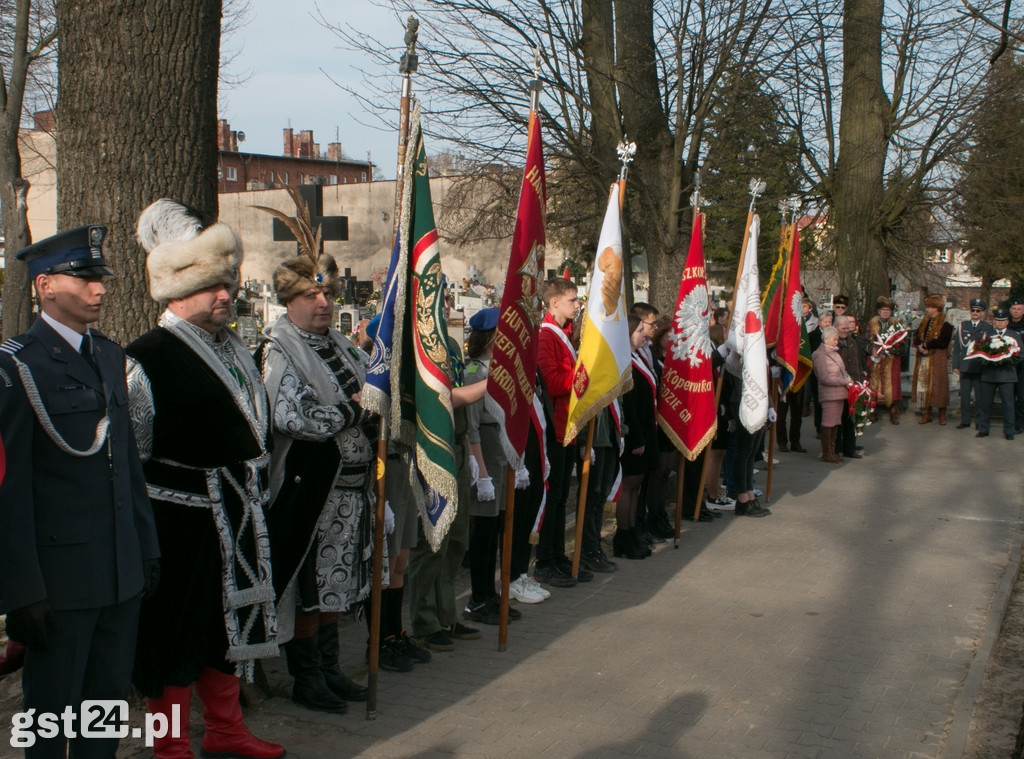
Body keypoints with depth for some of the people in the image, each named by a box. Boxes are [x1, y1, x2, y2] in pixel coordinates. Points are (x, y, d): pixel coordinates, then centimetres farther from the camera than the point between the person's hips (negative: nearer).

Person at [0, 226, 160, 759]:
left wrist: (147, 545, 14)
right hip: (61, 577, -6)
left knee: (110, 700, 16)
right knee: (51, 712, 8)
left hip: (123, 573, 6)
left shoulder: (110, 356, 12)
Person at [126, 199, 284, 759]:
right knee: (175, 629, 4)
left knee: (228, 619, 18)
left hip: (237, 516, 8)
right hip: (179, 518, -8)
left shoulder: (234, 348, 12)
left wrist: (258, 492, 19)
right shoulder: (146, 358, -13)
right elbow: (130, 453, -12)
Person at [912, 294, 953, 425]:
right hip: (924, 359, 6)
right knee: (923, 385, 4)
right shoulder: (924, 322, 14)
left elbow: (942, 342, -16)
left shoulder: (945, 324, -8)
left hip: (938, 360, -6)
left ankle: (942, 414, 8)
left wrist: (925, 345, -11)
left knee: (938, 384, -2)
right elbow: (916, 337, 9)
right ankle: (926, 413, 9)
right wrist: (920, 347, -10)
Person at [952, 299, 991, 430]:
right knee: (964, 395, 4)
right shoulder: (962, 326, 9)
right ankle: (965, 420, 12)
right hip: (965, 366, 2)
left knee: (979, 396, 3)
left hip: (980, 367, -2)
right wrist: (955, 365, 3)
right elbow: (956, 347, 8)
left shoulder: (988, 327, 3)